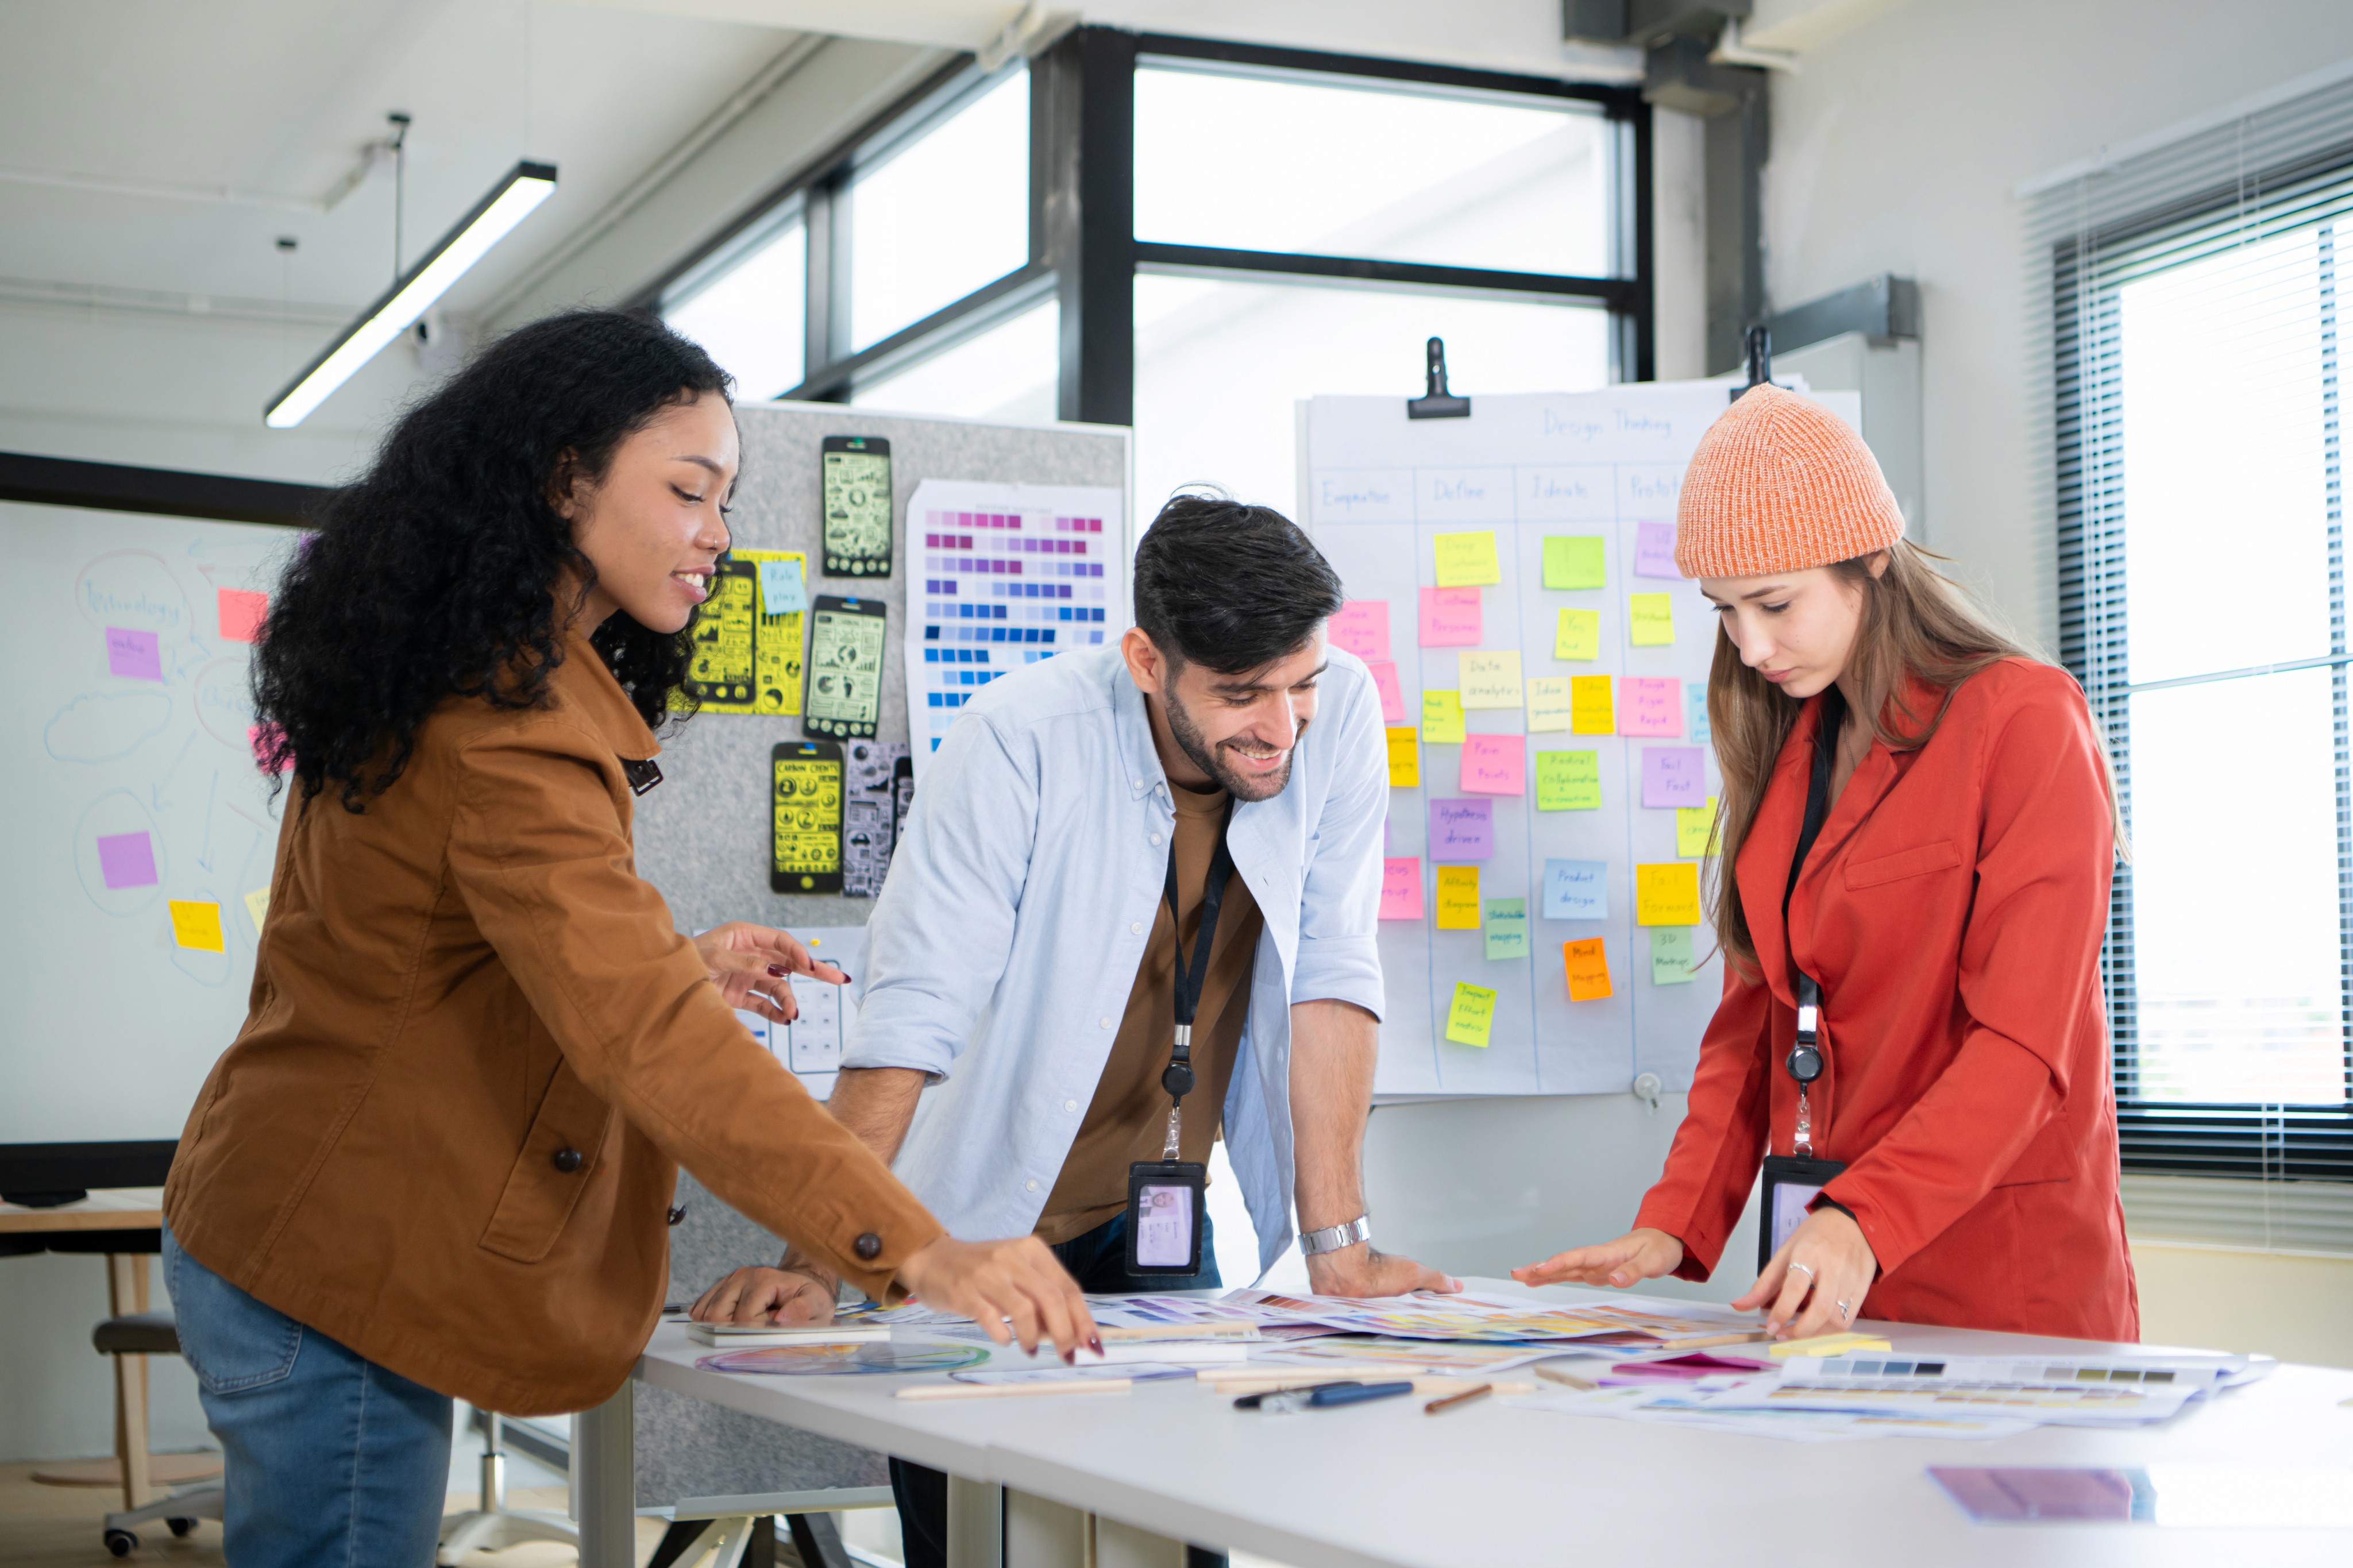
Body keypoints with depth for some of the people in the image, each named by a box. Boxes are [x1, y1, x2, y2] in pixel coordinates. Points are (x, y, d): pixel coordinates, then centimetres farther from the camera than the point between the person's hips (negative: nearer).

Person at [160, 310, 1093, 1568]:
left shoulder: (440, 679, 11)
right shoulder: (513, 728, -23)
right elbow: (645, 1039, -34)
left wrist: (675, 964, 7)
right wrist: (914, 1249, -39)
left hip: (286, 1240, 11)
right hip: (338, 1275, -11)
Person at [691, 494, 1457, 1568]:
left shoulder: (1339, 715, -13)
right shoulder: (1024, 741, -24)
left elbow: (1330, 979, -12)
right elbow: (909, 1020, -26)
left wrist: (1338, 1244, -16)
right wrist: (815, 1266, -31)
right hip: (987, 1230, -3)